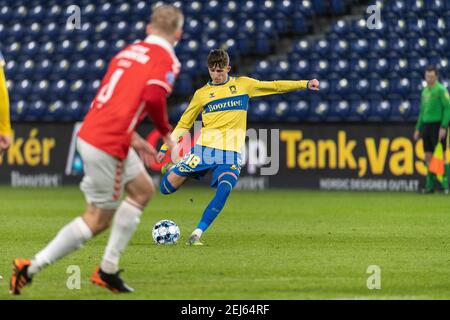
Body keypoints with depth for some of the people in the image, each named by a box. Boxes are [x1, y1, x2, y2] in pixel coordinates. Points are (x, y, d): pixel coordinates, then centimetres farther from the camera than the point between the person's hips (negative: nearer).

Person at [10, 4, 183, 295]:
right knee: (99, 220, 3)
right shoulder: (166, 60, -6)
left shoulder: (128, 52, 17)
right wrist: (166, 132, -8)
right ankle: (31, 268, 2)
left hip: (91, 132, 8)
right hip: (107, 145, -8)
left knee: (143, 191, 20)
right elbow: (153, 97, -24)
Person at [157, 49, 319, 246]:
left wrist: (305, 84, 4)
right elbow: (184, 124, 13)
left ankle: (197, 234, -21)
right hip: (204, 148, 0)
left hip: (231, 154, 0)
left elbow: (275, 86, 12)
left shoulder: (243, 85, 9)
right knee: (167, 188, -6)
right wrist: (164, 148, 7)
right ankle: (172, 169, 31)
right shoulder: (202, 94, 7)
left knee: (224, 190, -27)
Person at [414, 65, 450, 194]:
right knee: (428, 156, 6)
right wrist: (418, 129, 19)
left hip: (437, 126, -7)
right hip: (426, 125, 8)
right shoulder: (425, 91, 17)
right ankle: (430, 185, 10)